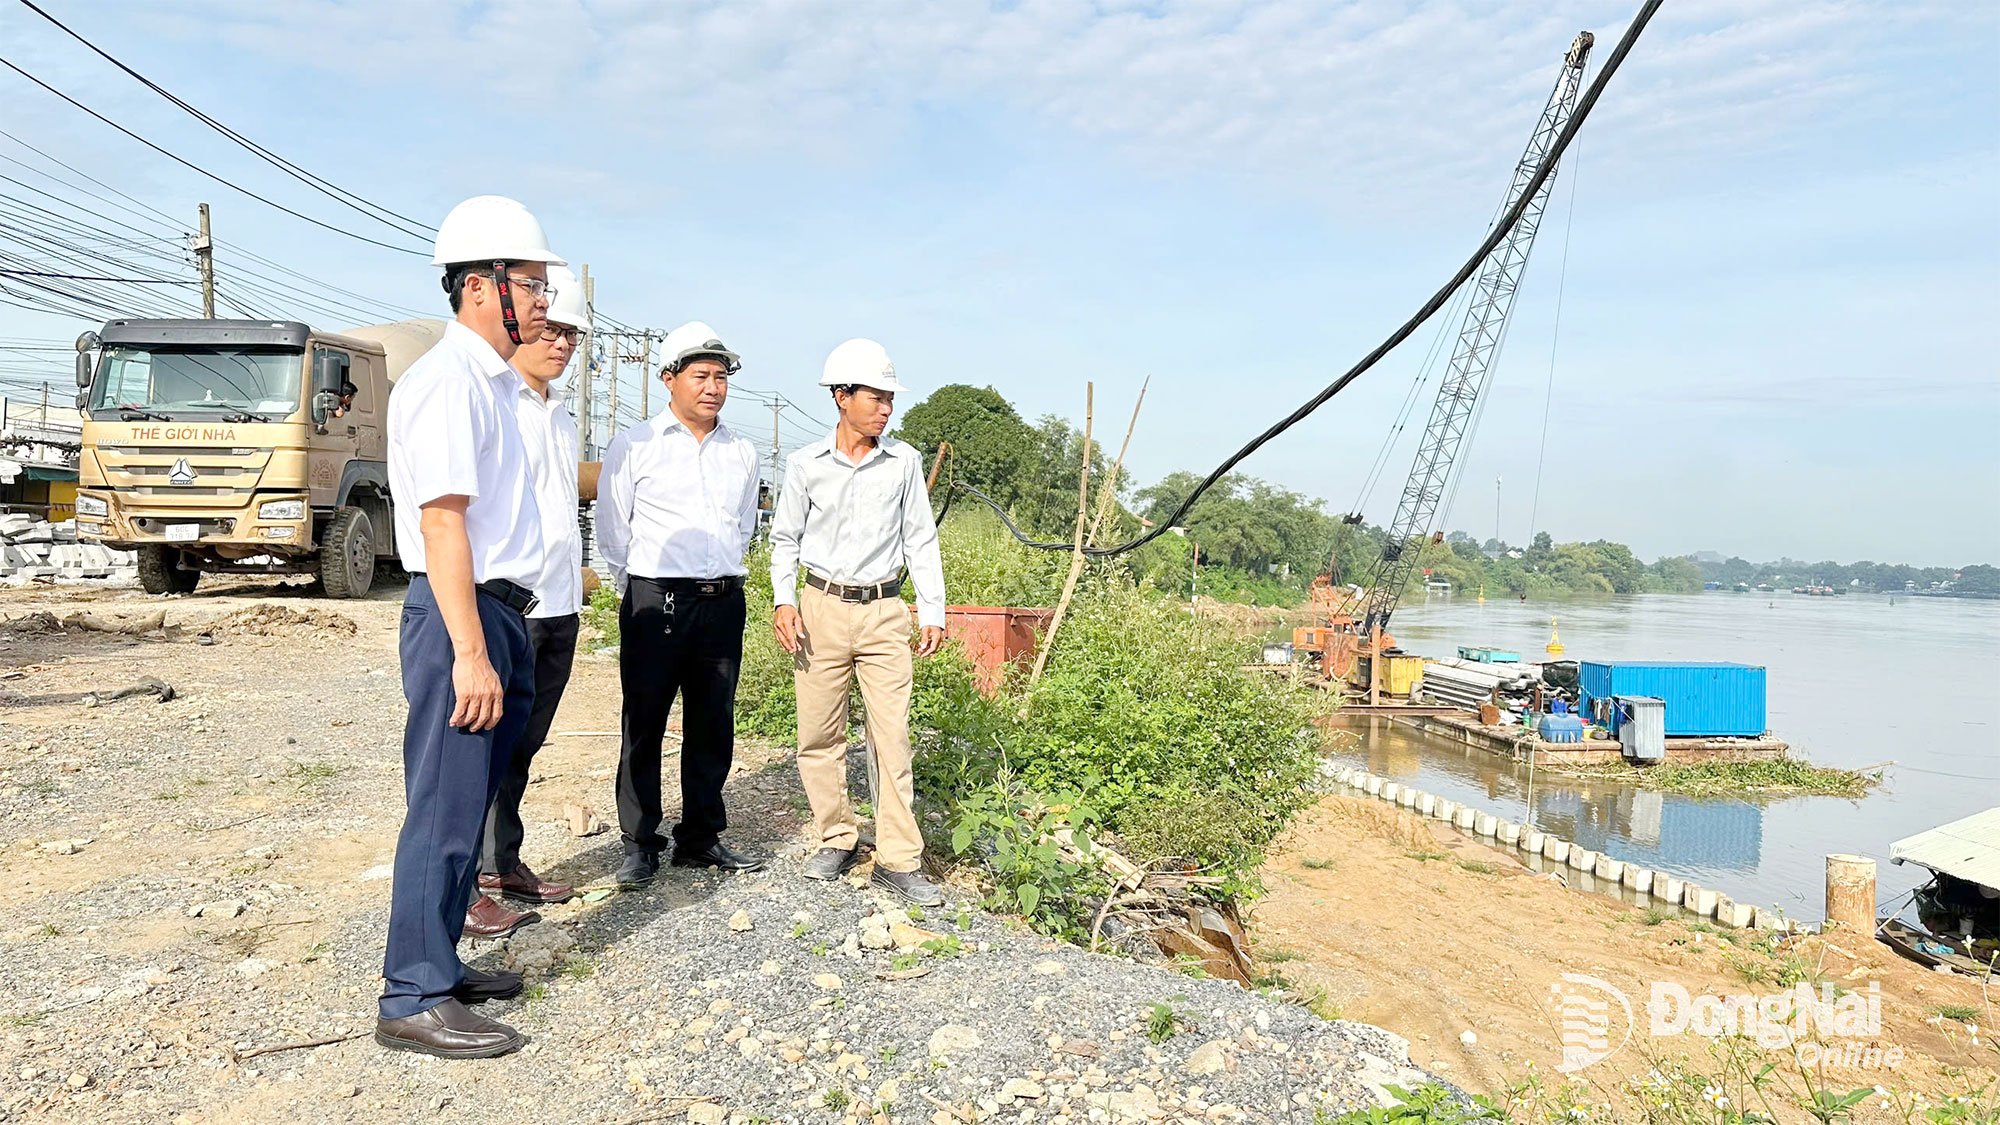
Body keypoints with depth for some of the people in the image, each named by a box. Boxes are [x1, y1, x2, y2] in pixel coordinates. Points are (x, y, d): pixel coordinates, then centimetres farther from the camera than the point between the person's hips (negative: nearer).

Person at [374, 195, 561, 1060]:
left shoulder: (491, 381, 16)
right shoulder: (448, 381, -14)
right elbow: (442, 520, -21)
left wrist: (501, 643, 18)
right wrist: (471, 653, -24)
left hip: (500, 613, 10)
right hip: (462, 615, -10)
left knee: (470, 802, 16)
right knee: (446, 809, -3)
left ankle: (441, 965, 29)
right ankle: (414, 999, 8)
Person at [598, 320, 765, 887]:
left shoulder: (743, 453, 12)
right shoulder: (634, 445, 0)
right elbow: (611, 529, 6)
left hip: (724, 602, 4)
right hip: (655, 603, -4)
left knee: (713, 727, 9)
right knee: (643, 727, 2)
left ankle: (701, 838, 20)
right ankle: (640, 845, 13)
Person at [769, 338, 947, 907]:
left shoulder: (904, 462, 3)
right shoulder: (806, 464, 2)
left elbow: (920, 539, 7)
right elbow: (785, 538, 9)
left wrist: (933, 609, 3)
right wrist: (783, 600, -4)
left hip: (885, 611, 0)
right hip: (822, 608, 1)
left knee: (893, 735, -3)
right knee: (819, 734, 6)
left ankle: (899, 859, 4)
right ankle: (836, 839, 23)